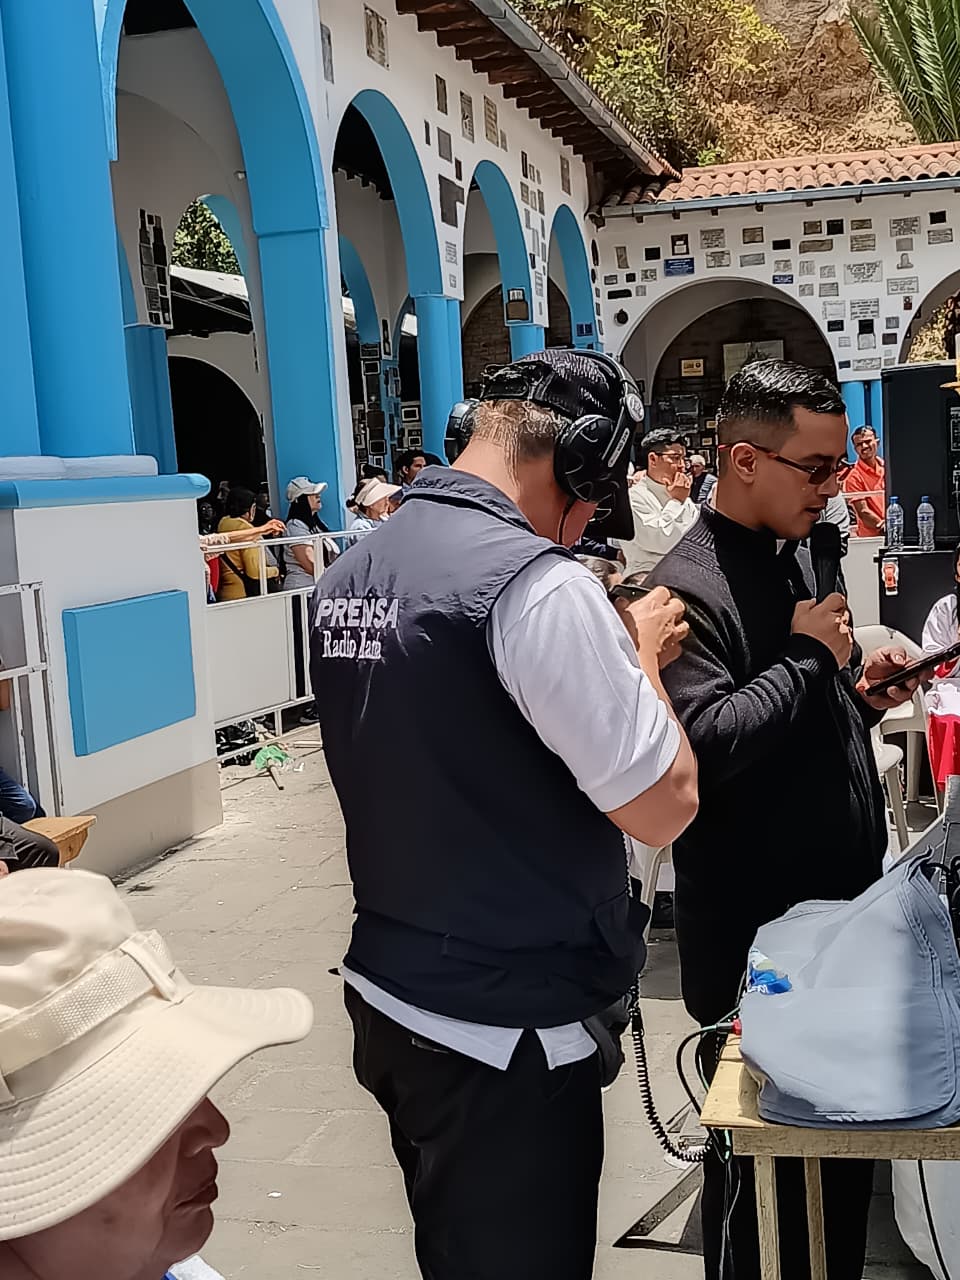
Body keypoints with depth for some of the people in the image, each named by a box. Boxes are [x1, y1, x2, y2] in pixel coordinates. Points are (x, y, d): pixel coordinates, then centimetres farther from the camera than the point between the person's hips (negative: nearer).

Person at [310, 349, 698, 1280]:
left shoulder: (350, 573, 4)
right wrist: (641, 657, -2)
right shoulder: (536, 582, -22)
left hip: (383, 998, 8)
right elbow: (665, 807, -18)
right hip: (505, 1034, -8)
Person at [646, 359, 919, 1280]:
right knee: (766, 1174, 8)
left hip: (838, 907, 9)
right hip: (756, 936, -8)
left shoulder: (796, 557, 11)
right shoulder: (691, 588, -18)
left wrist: (858, 692, 2)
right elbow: (704, 743, -31)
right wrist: (809, 659, -20)